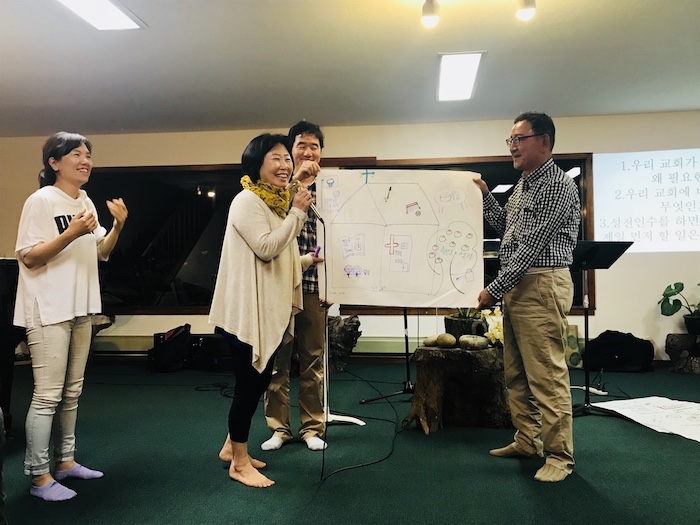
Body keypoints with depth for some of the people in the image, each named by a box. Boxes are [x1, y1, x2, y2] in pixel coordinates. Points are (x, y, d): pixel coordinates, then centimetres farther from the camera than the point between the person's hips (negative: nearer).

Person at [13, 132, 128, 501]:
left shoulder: (86, 201, 11)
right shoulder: (41, 200, -11)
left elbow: (100, 253, 15)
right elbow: (27, 257, -15)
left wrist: (117, 226, -2)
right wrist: (71, 234, -25)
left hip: (80, 308, 8)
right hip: (49, 311, -8)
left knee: (72, 391, 14)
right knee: (47, 395, -5)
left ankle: (65, 461, 26)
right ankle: (39, 477, 7)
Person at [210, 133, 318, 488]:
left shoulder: (276, 203, 16)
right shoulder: (247, 201, -13)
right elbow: (266, 248, -23)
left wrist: (307, 261, 12)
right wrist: (297, 212, -17)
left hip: (270, 309, 10)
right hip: (247, 309, -10)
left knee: (259, 380, 16)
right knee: (249, 383, -1)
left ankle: (232, 446, 33)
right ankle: (240, 462, 16)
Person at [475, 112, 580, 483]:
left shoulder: (558, 186, -12)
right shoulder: (523, 184, 17)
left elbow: (532, 247, -17)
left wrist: (494, 289, -15)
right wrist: (485, 197, 14)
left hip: (542, 285, -9)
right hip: (516, 285, 10)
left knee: (547, 374, -5)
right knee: (516, 372, 13)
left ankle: (559, 455, 7)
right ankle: (526, 442, 25)